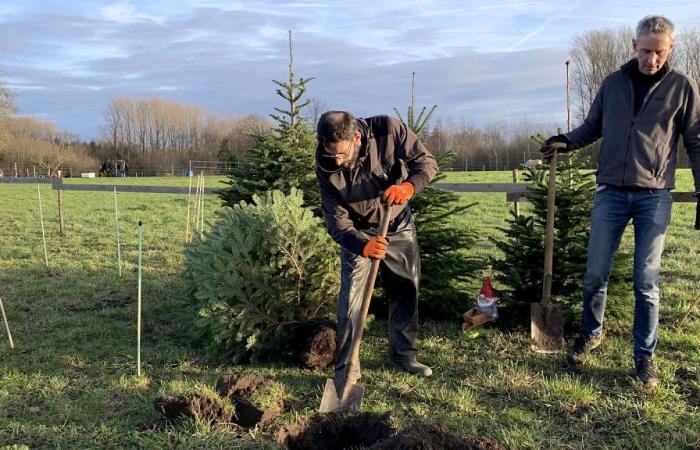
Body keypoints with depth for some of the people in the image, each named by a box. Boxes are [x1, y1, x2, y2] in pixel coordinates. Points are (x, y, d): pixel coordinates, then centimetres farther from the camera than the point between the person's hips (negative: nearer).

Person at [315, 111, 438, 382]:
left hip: (399, 226, 2)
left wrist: (408, 186, -42)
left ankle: (404, 353, 29)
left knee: (406, 290, 10)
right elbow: (337, 221, -24)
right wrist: (363, 246, -43)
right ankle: (346, 367, 3)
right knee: (351, 298, -9)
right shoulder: (326, 167, -26)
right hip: (358, 233, -2)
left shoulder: (388, 130, -27)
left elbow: (427, 162, -20)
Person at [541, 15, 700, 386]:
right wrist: (566, 141, -3)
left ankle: (645, 356, 15)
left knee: (646, 282, 2)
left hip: (654, 197, -2)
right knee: (595, 273, 5)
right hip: (610, 193, 2)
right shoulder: (613, 83, 6)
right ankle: (591, 332, 29)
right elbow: (593, 126, 16)